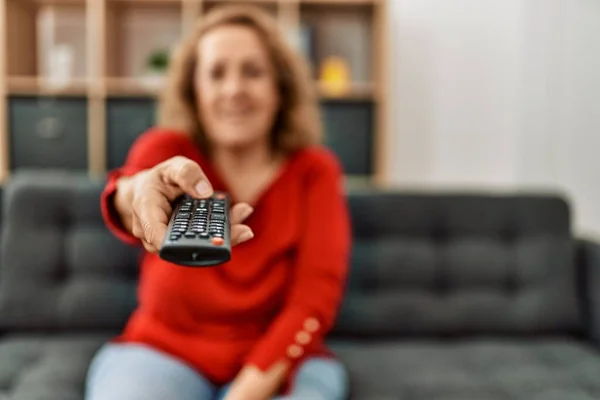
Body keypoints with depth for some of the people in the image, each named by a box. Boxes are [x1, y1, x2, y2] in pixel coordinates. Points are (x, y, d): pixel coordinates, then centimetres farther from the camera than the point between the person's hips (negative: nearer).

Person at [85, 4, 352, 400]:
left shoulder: (315, 171, -3)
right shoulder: (166, 148, -4)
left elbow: (315, 299, -9)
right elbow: (131, 181, -28)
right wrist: (139, 195, -51)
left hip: (280, 360, 1)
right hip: (161, 353, 0)